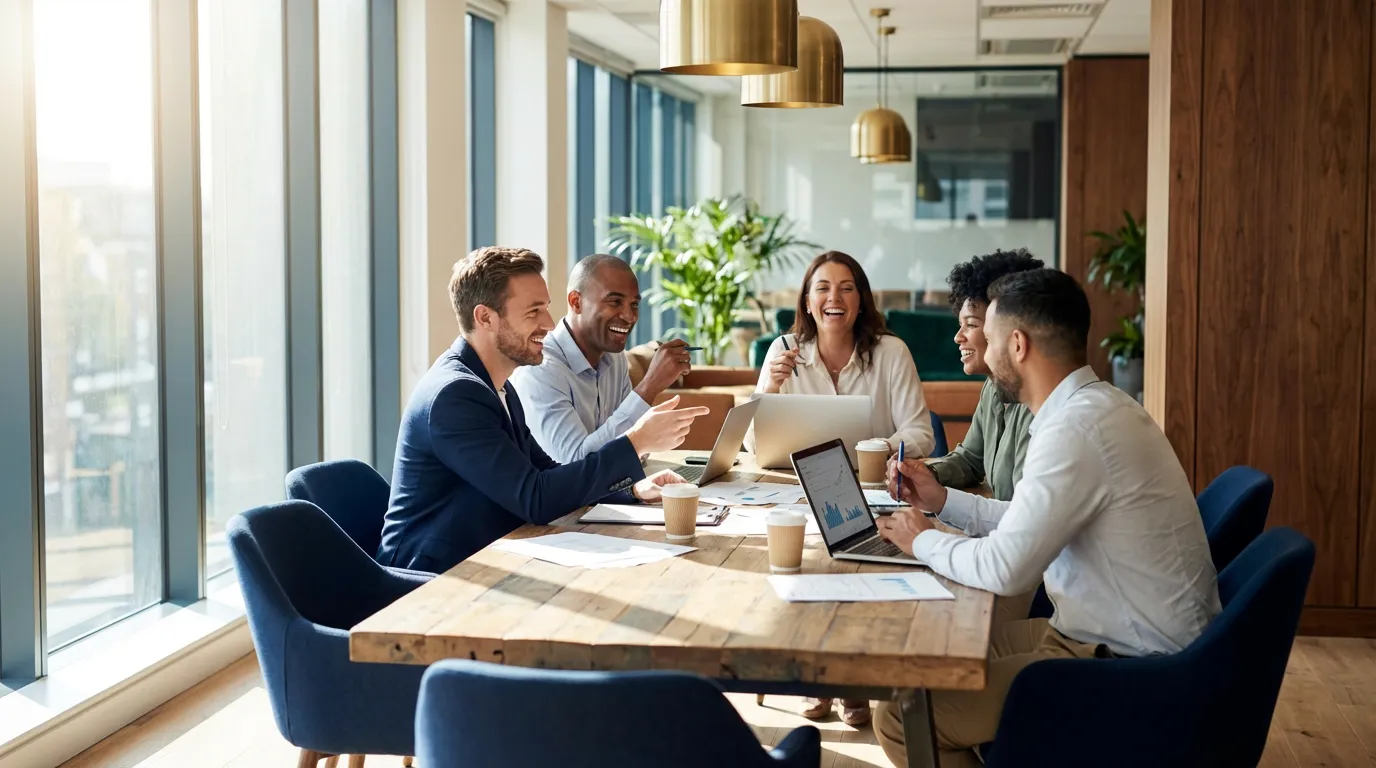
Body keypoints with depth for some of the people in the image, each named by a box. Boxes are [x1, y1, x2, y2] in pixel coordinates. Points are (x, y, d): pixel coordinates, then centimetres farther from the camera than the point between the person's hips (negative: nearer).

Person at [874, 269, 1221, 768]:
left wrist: (923, 542, -7)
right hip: (1116, 634, 10)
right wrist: (941, 499, 18)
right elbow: (1031, 523, 20)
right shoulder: (1094, 406, 8)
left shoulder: (1076, 429, -24)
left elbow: (1004, 569, -25)